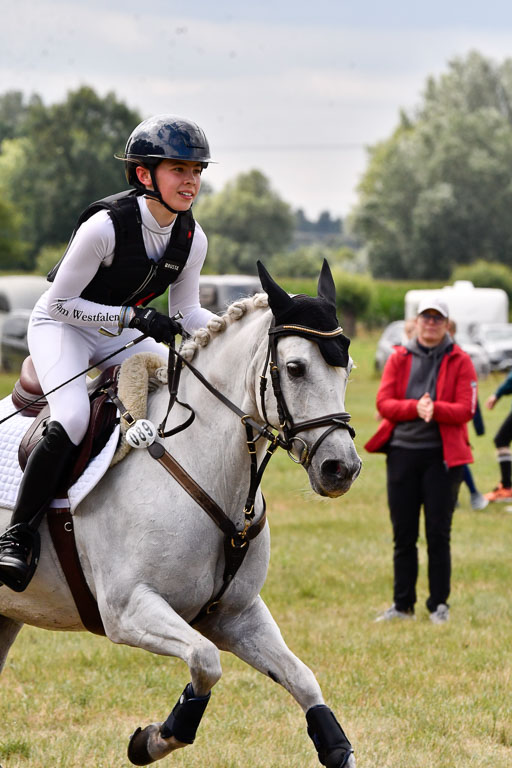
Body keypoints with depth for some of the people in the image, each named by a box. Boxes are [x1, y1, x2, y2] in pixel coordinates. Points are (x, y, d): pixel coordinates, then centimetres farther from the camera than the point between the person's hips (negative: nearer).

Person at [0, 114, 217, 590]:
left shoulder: (192, 239, -9)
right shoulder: (105, 226, -27)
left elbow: (186, 312, 4)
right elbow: (58, 303, -21)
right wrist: (132, 318, -29)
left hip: (123, 333, 6)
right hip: (62, 325, -6)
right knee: (72, 417, -31)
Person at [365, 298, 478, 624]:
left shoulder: (459, 361, 1)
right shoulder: (399, 358, 8)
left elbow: (466, 409, -7)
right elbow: (384, 402, -1)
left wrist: (435, 409, -25)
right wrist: (415, 408, -19)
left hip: (442, 455, -2)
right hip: (402, 451, 2)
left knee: (438, 534, -2)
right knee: (403, 534, 6)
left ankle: (439, 605, 8)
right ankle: (403, 604, 14)